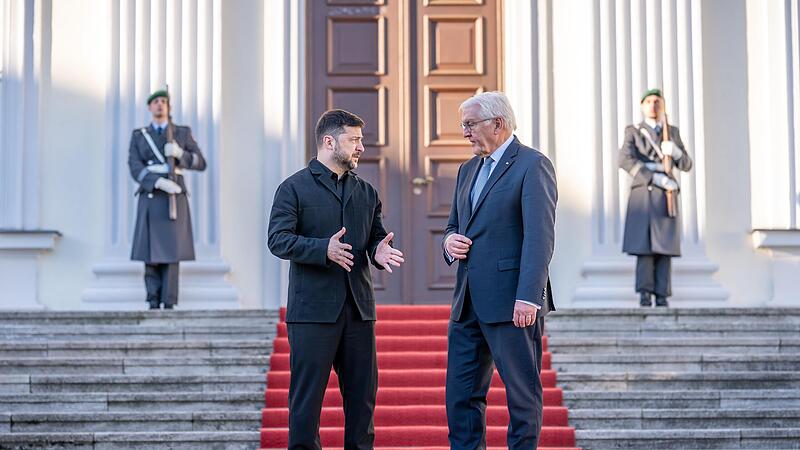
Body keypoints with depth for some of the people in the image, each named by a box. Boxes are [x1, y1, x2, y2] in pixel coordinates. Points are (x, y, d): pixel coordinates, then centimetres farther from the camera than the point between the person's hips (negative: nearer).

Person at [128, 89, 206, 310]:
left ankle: (169, 304, -1)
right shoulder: (138, 136, 9)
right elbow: (135, 168, -4)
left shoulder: (183, 133, 8)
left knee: (171, 250, -5)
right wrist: (160, 182, -20)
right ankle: (153, 303, 5)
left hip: (175, 200, -1)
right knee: (150, 252, -2)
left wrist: (179, 153, -16)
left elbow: (201, 164, 3)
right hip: (150, 199, 1)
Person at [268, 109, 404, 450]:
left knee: (362, 392, 9)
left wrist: (379, 251, -8)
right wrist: (323, 249, -25)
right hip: (313, 309, -5)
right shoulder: (294, 188, -1)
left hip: (359, 308, 6)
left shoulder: (366, 193, 18)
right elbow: (278, 240, -10)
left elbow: (376, 237, 17)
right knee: (306, 395, -1)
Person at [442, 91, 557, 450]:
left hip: (512, 303, -8)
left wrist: (528, 298, -24)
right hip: (468, 303, 8)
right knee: (461, 394, 9)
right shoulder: (468, 170, 18)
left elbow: (539, 237, -16)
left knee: (522, 393, 2)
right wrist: (450, 240, 2)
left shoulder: (533, 165, -8)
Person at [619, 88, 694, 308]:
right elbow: (626, 160, -9)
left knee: (665, 246, -2)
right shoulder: (633, 131, 8)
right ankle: (645, 293, -6)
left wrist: (675, 151, -14)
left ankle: (662, 295, 0)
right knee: (644, 244, -9)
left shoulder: (673, 132, 17)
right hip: (643, 196, -2)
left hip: (667, 197, 2)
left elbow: (686, 165, 10)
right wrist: (658, 179, -16)